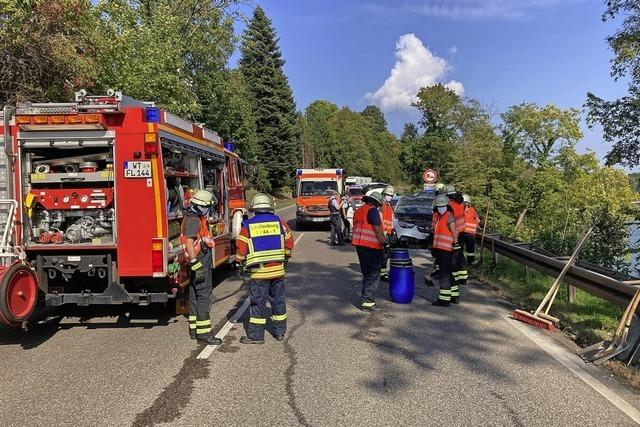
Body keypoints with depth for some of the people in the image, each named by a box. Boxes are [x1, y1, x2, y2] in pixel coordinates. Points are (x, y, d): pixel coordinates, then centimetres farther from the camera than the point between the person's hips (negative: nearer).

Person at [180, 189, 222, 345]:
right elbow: (189, 243, -24)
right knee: (204, 297, -9)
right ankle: (203, 333, -6)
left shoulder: (197, 219, 15)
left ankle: (194, 329, 23)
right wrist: (197, 267, -26)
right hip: (200, 265, -11)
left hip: (202, 264, 11)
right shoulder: (193, 220, -17)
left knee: (195, 297, 14)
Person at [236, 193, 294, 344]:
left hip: (259, 271, -3)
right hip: (278, 269, 3)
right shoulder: (279, 222, 3)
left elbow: (241, 248, -6)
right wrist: (286, 257, 24)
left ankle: (256, 335, 10)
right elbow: (289, 242, 8)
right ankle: (280, 332, 24)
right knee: (278, 300, 14)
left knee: (258, 302, 5)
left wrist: (240, 262, 13)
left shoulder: (248, 225, -4)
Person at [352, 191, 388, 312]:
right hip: (372, 247, -9)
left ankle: (366, 298, 25)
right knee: (373, 275, -3)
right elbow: (378, 230, -17)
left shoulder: (358, 210, 16)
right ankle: (367, 302, -5)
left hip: (360, 246, 9)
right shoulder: (373, 210, -12)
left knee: (366, 273, 18)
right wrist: (384, 242, -8)